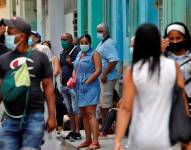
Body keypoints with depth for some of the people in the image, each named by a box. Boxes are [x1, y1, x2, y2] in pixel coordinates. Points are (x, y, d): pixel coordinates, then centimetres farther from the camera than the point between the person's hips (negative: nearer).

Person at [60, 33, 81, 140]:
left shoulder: (77, 51, -8)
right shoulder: (62, 53, 17)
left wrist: (71, 63, -21)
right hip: (64, 85, 8)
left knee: (76, 110, -6)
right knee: (70, 110, 12)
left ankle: (77, 132, -2)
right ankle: (72, 131, 18)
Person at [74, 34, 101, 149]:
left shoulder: (94, 54, -3)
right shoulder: (79, 55, 19)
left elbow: (98, 70, -12)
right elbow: (76, 70, 25)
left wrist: (87, 81, -16)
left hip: (90, 87, -8)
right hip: (80, 88, 8)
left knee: (90, 114, -13)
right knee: (84, 114, 9)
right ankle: (88, 140, 16)